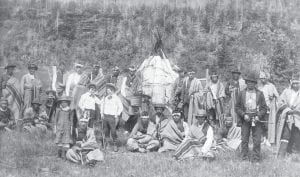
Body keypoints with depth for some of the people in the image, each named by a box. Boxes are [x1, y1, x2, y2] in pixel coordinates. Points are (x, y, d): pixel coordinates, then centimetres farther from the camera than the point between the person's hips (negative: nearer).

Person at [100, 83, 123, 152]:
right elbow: (102, 104, 24)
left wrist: (117, 115, -6)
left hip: (112, 117, -5)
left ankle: (115, 145, 0)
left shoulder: (116, 98, -3)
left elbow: (120, 107, -1)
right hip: (105, 116, 5)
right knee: (105, 131, 6)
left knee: (113, 131, -8)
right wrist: (102, 113, 14)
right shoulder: (105, 98, 11)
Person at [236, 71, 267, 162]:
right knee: (244, 140, 2)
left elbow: (264, 108, 5)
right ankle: (244, 158, 11)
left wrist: (258, 116, -10)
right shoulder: (242, 93, 5)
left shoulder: (260, 94, 4)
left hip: (257, 120, 0)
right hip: (245, 120, 1)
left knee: (257, 140, -1)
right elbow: (237, 107, 6)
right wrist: (244, 115, -9)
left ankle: (256, 159, 7)